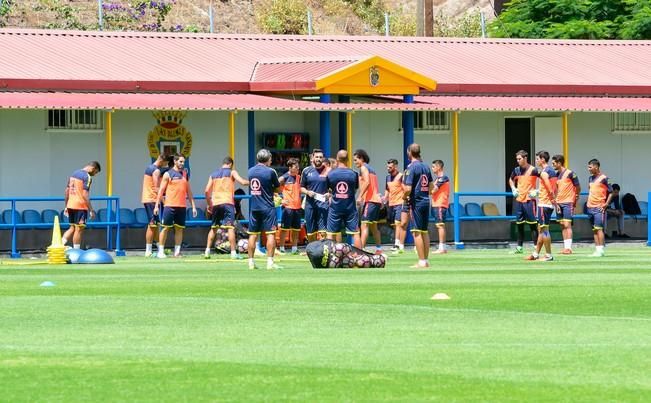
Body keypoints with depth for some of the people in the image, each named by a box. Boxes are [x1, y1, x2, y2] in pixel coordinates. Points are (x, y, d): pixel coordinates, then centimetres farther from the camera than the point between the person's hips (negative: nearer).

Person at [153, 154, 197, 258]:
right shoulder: (168, 174, 1)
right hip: (170, 205, -4)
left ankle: (177, 251, 8)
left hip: (182, 206, 4)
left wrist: (193, 206, 13)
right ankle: (161, 251, -1)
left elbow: (189, 191, 18)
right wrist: (157, 205, -7)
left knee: (179, 229, 4)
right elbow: (161, 190, 0)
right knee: (165, 228, -4)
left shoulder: (185, 174, 14)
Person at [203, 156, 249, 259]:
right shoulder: (231, 172, 4)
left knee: (213, 228, 16)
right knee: (230, 227, -8)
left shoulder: (213, 174, 17)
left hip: (215, 203, 5)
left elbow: (207, 191, 12)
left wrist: (209, 204, 20)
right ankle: (233, 253, -15)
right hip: (227, 202, -5)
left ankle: (207, 251, 14)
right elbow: (242, 182, -11)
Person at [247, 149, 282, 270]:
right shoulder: (270, 172, -9)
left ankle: (251, 261, 10)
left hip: (253, 207, 4)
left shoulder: (250, 171, 5)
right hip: (268, 207, -4)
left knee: (253, 235, 9)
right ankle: (270, 262, -8)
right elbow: (278, 189, -1)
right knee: (270, 234, -2)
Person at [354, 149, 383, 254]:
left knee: (365, 225, -15)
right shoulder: (371, 169, 23)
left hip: (370, 200, -9)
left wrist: (360, 196, -21)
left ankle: (361, 249, -23)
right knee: (373, 226, 18)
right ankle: (379, 249, 23)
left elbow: (367, 182, -19)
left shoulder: (363, 168, -5)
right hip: (377, 199, 9)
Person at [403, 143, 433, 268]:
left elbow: (408, 189, -18)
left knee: (417, 232, -6)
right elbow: (431, 187, 16)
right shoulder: (426, 167, 10)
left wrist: (404, 197, 1)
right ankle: (426, 260, 15)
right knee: (425, 231, 12)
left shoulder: (411, 168, -13)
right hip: (426, 202, 8)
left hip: (416, 202, -8)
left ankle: (421, 261, -9)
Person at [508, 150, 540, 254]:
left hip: (529, 200, -6)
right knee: (519, 224, 9)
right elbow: (511, 180, 28)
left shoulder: (533, 170, -9)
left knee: (532, 224, -5)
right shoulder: (517, 170, 9)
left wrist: (537, 191, -13)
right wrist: (513, 189, 11)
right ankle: (519, 247, 16)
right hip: (518, 200, 6)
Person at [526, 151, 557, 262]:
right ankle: (536, 254, 22)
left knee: (544, 229, -6)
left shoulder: (544, 172, -15)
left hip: (544, 204, -10)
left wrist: (553, 199, -11)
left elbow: (550, 189, -22)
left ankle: (548, 255, -4)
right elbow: (555, 189, 19)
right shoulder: (552, 171, 14)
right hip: (550, 204, 10)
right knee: (541, 229, 15)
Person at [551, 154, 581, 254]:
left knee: (567, 224, -10)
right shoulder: (556, 175, 12)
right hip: (559, 203, 7)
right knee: (562, 225, 7)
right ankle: (565, 247, 11)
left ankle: (568, 247, -10)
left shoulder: (570, 173, -8)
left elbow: (578, 188, -2)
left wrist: (575, 200, 3)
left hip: (568, 203, -7)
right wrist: (555, 202, 10)